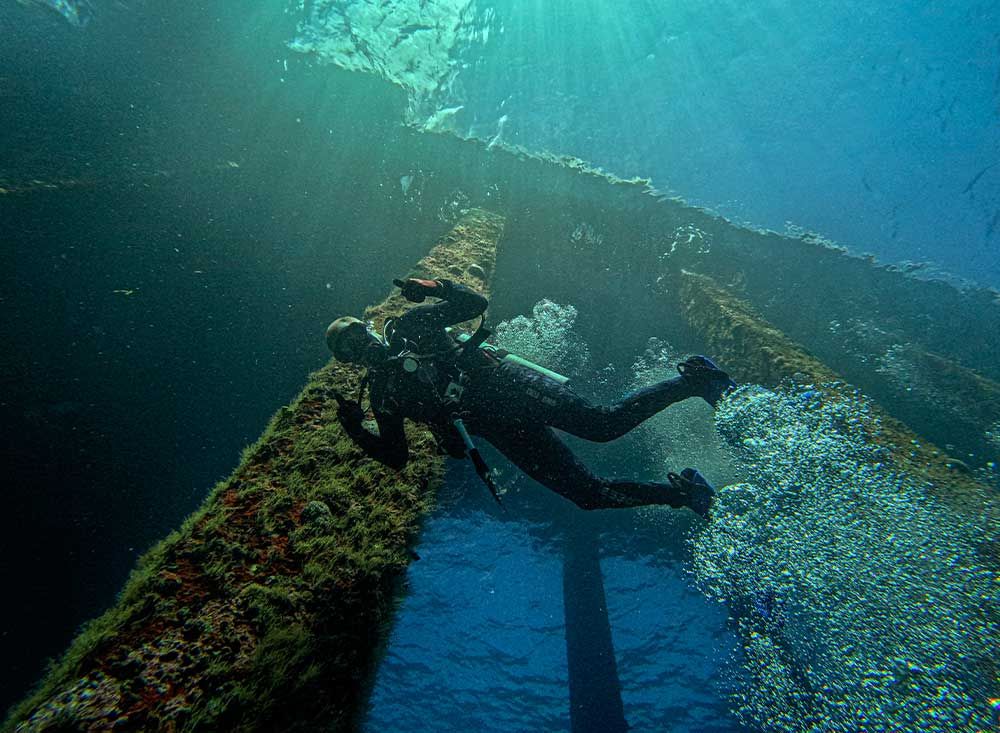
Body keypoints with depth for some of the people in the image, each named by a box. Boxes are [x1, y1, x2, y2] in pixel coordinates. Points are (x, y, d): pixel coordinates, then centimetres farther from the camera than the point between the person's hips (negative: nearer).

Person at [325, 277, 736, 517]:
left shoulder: (411, 325, 10)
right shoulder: (383, 393, 15)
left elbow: (475, 303, 8)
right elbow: (396, 457, 13)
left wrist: (434, 288, -9)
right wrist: (356, 431, -3)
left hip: (507, 384, -2)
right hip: (503, 433, 2)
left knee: (605, 423, -21)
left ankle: (694, 380, -3)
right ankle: (683, 492, 11)